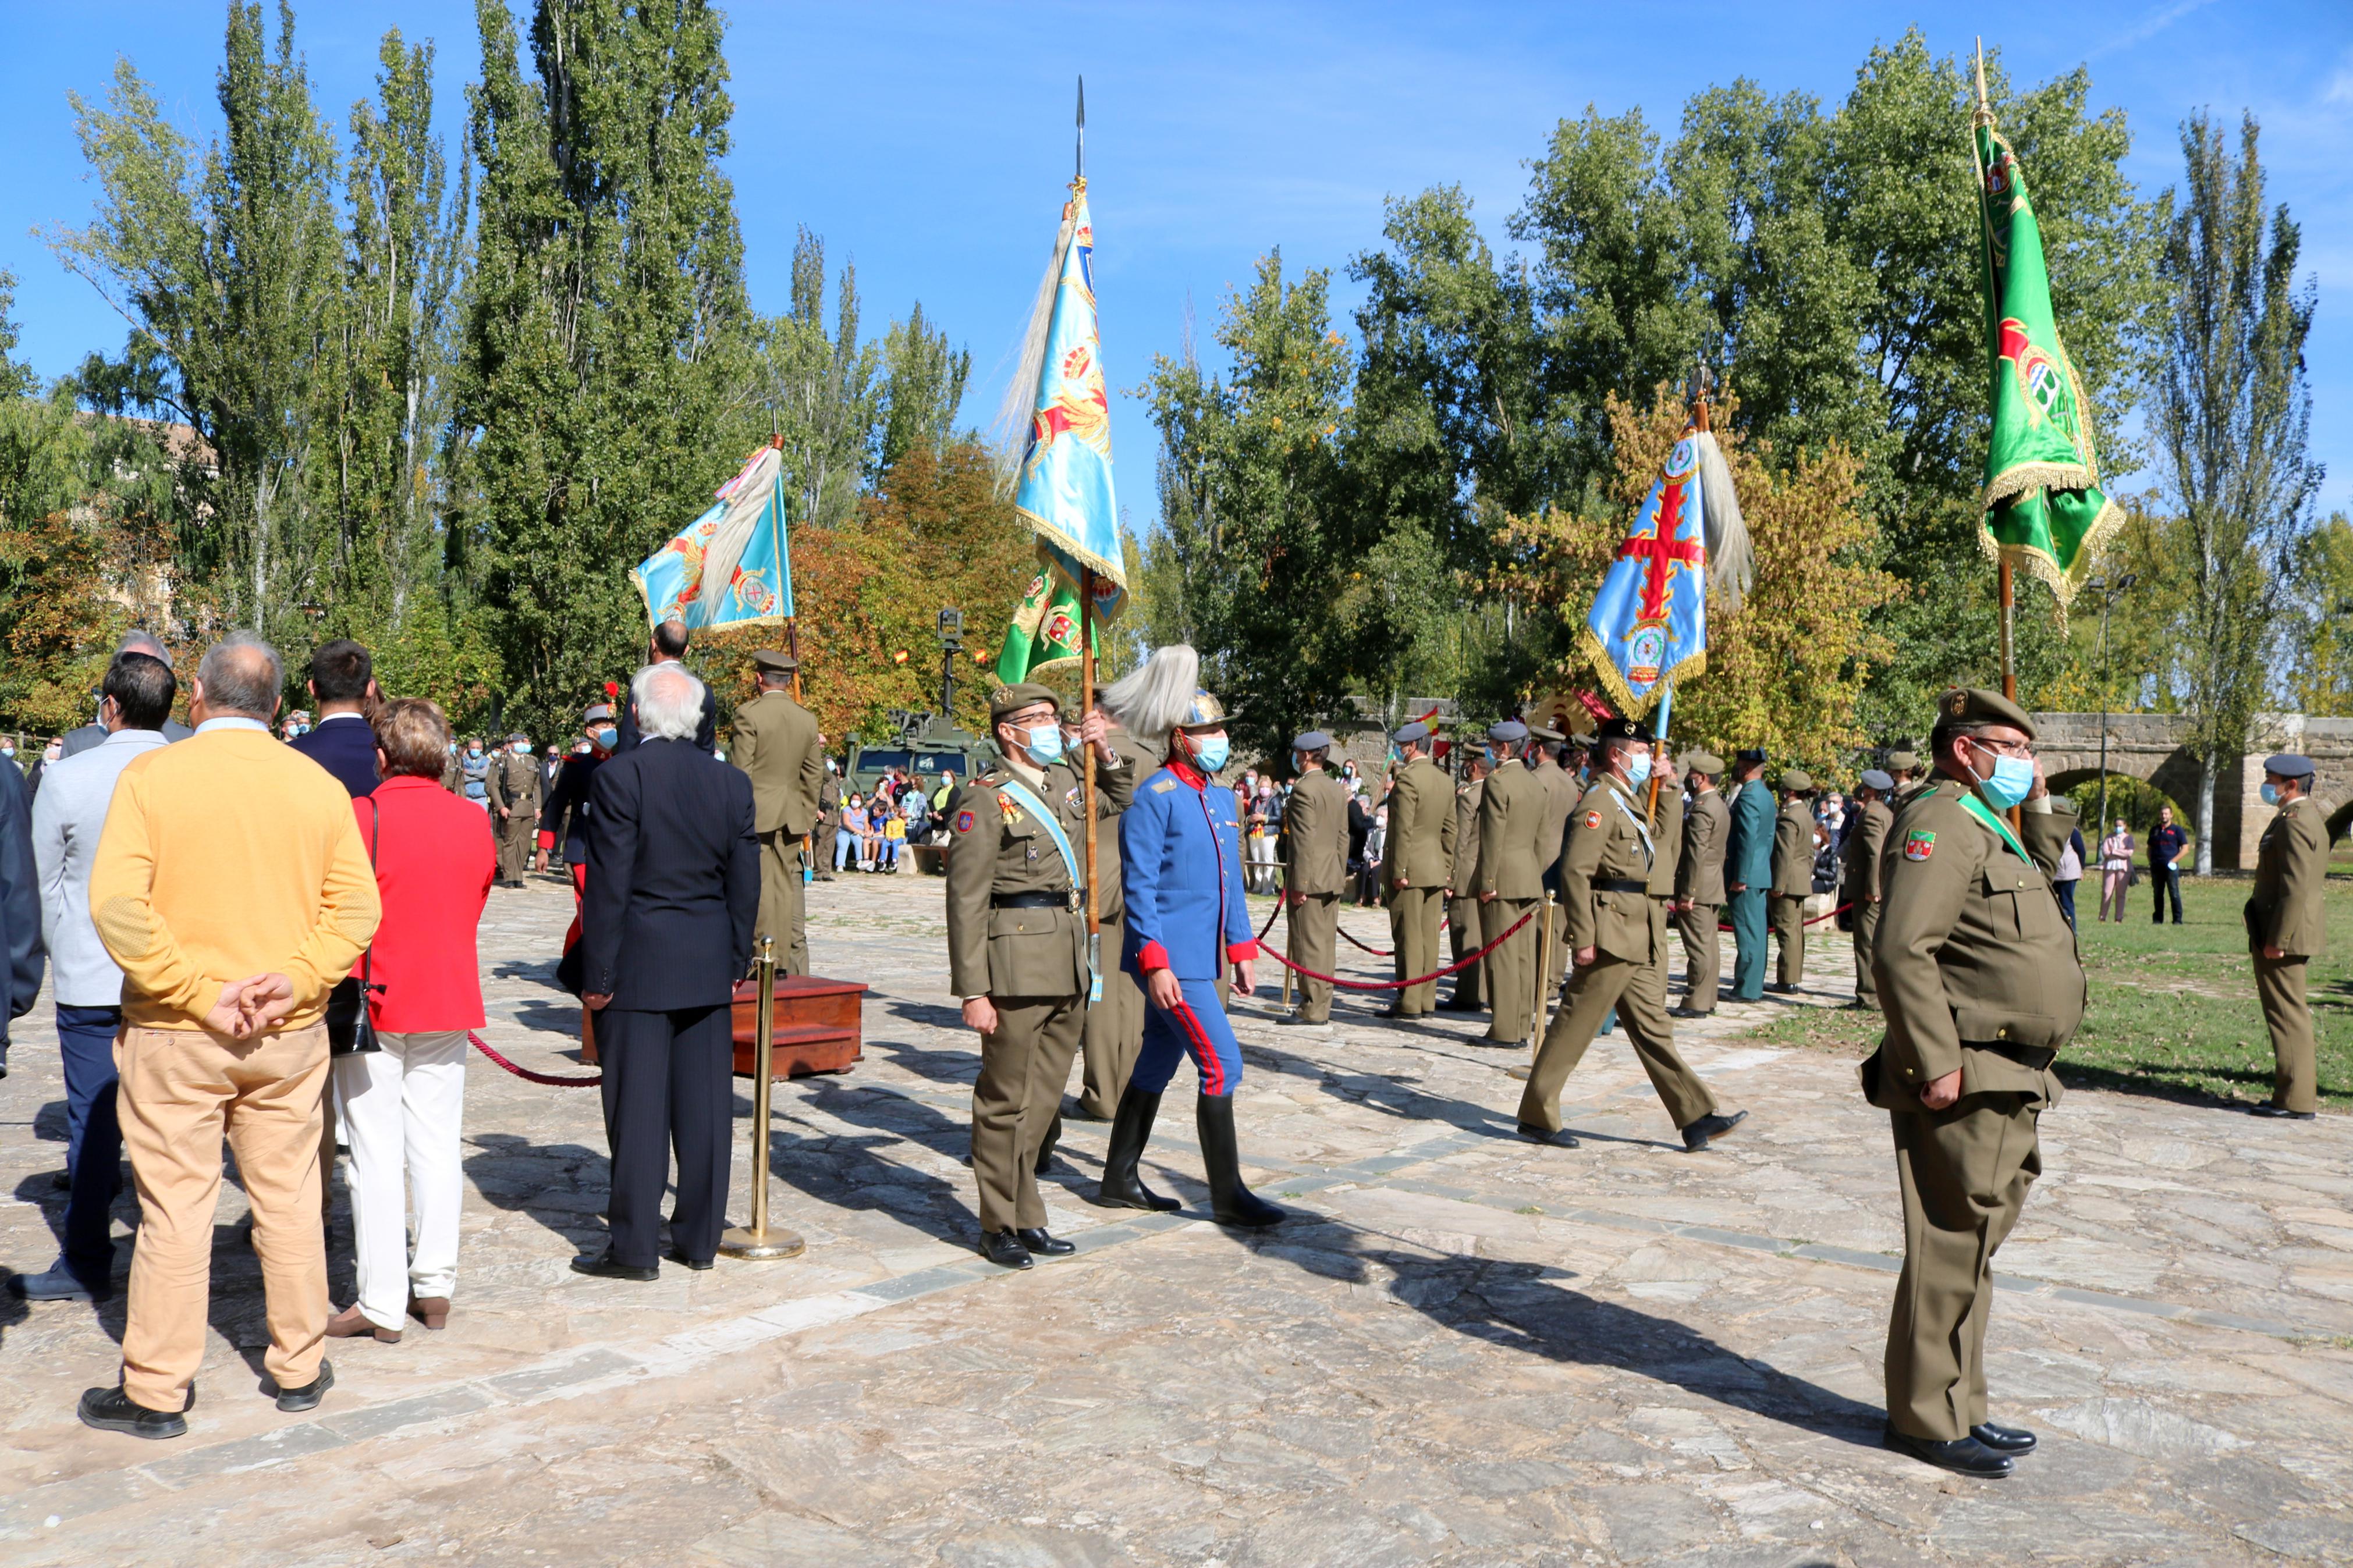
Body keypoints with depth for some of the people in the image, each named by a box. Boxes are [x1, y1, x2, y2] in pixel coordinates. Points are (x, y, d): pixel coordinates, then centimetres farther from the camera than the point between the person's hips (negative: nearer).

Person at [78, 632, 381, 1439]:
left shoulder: (151, 775, -8)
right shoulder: (320, 786, 0)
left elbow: (118, 904, -16)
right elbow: (356, 908, -5)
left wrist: (197, 992, -14)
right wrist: (298, 979, -9)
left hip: (173, 1035, -2)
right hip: (290, 1035, 2)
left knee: (174, 1207, 6)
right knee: (288, 1200, 12)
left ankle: (156, 1392, 17)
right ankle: (301, 1369, 24)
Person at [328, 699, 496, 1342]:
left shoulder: (360, 817, -13)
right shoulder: (474, 820, 1)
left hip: (373, 1004, -4)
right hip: (450, 1000, 4)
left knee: (377, 1154, 2)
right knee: (437, 1144, 12)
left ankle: (382, 1304, 7)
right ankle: (435, 1286, 17)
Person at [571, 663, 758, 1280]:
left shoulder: (619, 777, -11)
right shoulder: (732, 782, 3)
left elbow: (608, 884, -12)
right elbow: (745, 885, 7)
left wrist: (596, 975, -6)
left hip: (638, 968, -4)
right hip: (708, 972, 5)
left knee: (637, 1106, 3)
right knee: (704, 1106, 10)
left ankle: (634, 1247, 10)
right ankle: (699, 1238, 20)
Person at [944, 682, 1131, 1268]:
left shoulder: (1065, 783, 13)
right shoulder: (985, 800, -9)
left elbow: (1120, 800, 35)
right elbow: (966, 902, -12)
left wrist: (1106, 752, 15)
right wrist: (973, 991, -16)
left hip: (1068, 964, 8)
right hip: (1017, 966, -8)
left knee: (1044, 1097, 13)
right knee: (1006, 1100, 2)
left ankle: (1025, 1217, 24)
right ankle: (1000, 1227, 14)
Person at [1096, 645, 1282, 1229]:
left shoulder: (1221, 797, 13)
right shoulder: (1154, 797, -12)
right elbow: (1139, 886, -15)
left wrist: (1241, 948, 16)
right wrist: (1155, 963, -19)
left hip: (1203, 956, 8)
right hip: (1171, 958, -8)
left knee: (1157, 1065, 14)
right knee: (1221, 1065, -8)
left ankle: (1119, 1180, 25)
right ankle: (1227, 1194, 2)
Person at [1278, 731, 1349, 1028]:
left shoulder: (1303, 789, -13)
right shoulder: (1338, 789, 13)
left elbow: (1303, 840, -18)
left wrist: (1298, 884, -17)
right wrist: (1341, 876, 20)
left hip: (1309, 878, -9)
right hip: (1332, 879, 9)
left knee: (1309, 945, -4)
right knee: (1326, 944, 11)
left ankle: (1312, 1010, -2)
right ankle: (1322, 1006, 17)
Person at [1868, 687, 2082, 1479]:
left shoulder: (1990, 827, 19)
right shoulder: (1940, 821, -14)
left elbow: (2040, 880, 38)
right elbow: (1903, 948, -24)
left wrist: (2041, 809, 21)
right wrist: (1936, 1061, -26)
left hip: (2007, 1086, 11)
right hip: (1963, 1085, -11)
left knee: (1973, 1249, 17)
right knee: (1951, 1248, -4)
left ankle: (1959, 1405, 28)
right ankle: (1927, 1418, 6)